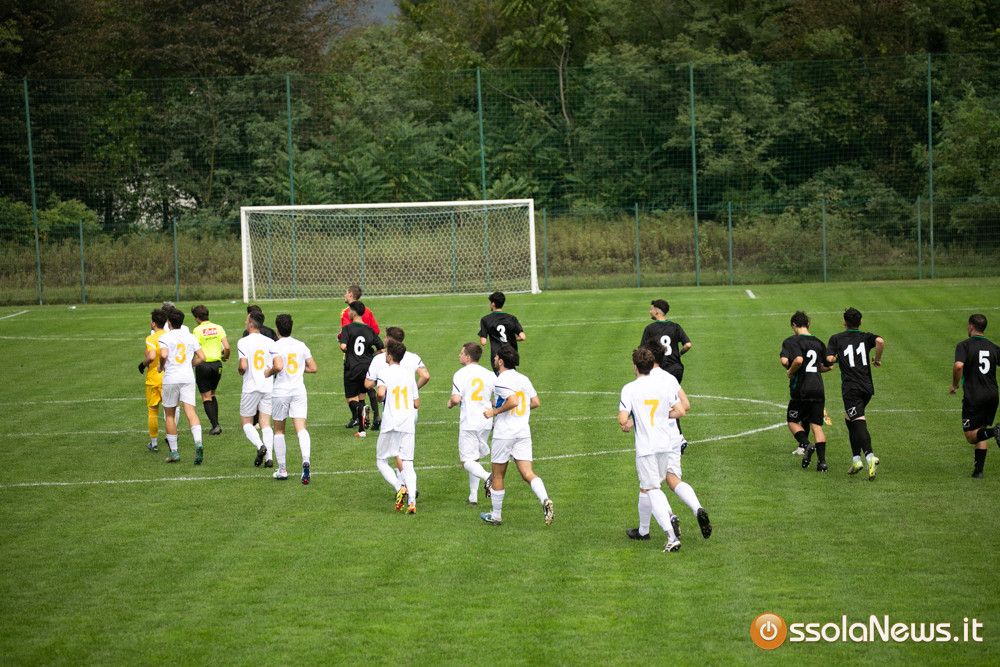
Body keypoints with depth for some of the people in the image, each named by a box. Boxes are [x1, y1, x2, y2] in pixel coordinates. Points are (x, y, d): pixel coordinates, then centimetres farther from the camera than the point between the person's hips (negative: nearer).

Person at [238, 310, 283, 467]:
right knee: (266, 423, 7)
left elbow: (243, 366, -17)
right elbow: (279, 366, -9)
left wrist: (240, 370, 5)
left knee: (246, 422, 10)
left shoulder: (243, 342, -9)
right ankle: (269, 457, -4)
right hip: (268, 387, 3)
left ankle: (260, 446, -15)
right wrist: (268, 373, 8)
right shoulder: (270, 342, 1)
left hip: (251, 388, -3)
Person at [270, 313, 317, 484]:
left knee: (279, 430, 12)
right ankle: (305, 460, -32)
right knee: (301, 428, -6)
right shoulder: (301, 345, 7)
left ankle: (282, 469, 15)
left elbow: (278, 366, -22)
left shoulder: (275, 346, -7)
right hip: (299, 390, 3)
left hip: (280, 392, -3)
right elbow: (313, 368, 10)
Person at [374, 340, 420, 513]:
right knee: (408, 463, 5)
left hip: (390, 425, -4)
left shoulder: (385, 372, -5)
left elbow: (381, 393, -23)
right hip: (409, 424, 4)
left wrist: (379, 398, 0)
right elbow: (417, 404, 13)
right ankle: (412, 501, -10)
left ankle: (399, 487, -12)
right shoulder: (409, 374, 12)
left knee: (381, 461, 11)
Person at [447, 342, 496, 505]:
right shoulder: (489, 375, 6)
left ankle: (487, 477, -30)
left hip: (468, 422, -6)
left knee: (467, 460, -2)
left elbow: (456, 399, -17)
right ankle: (473, 496, 15)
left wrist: (450, 403, 5)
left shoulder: (460, 374, -8)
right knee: (475, 459, 17)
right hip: (486, 422, 6)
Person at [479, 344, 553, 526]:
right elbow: (536, 403, 14)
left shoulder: (501, 381, -13)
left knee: (497, 475, 9)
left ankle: (496, 516, 18)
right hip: (523, 432, 6)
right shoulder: (523, 379, 9)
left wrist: (494, 412, -13)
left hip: (504, 434, -6)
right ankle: (545, 501, -26)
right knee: (527, 473, -1)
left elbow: (513, 401, -26)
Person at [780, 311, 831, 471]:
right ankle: (822, 461, -7)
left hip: (800, 389, -4)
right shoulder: (818, 342, 12)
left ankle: (806, 445, -13)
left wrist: (790, 371, -5)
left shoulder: (791, 341, -6)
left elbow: (791, 360, -24)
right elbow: (827, 366, 17)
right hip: (818, 389, 4)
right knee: (816, 425, 4)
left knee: (792, 422, 12)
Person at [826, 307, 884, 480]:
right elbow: (880, 341, -12)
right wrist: (877, 359, 2)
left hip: (851, 388, -4)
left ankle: (869, 456, -33)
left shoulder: (836, 339, 6)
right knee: (849, 418, 20)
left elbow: (829, 359, -8)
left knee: (859, 422, -12)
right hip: (867, 386, 4)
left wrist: (835, 359, 15)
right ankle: (856, 458, 16)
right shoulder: (866, 337, 10)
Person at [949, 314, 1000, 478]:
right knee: (981, 432, 16)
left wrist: (954, 385, -7)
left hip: (973, 396, -5)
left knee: (971, 436, 1)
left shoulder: (964, 345, -6)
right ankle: (978, 470, 8)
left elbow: (958, 366, -22)